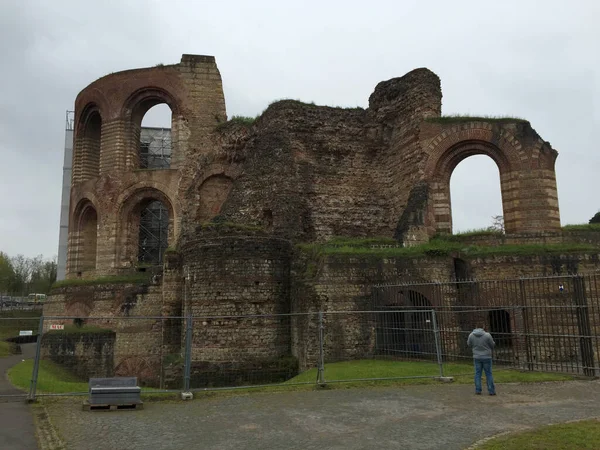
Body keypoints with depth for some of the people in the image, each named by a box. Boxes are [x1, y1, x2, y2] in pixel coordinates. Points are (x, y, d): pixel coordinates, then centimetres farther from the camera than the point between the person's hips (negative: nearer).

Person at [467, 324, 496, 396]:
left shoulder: (471, 335, -8)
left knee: (477, 374, 10)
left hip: (477, 357, 2)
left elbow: (469, 345, 6)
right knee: (489, 374, 7)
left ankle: (478, 390, 11)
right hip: (486, 357, -2)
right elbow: (492, 345, -4)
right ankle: (491, 390, 10)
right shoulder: (487, 335, -16)